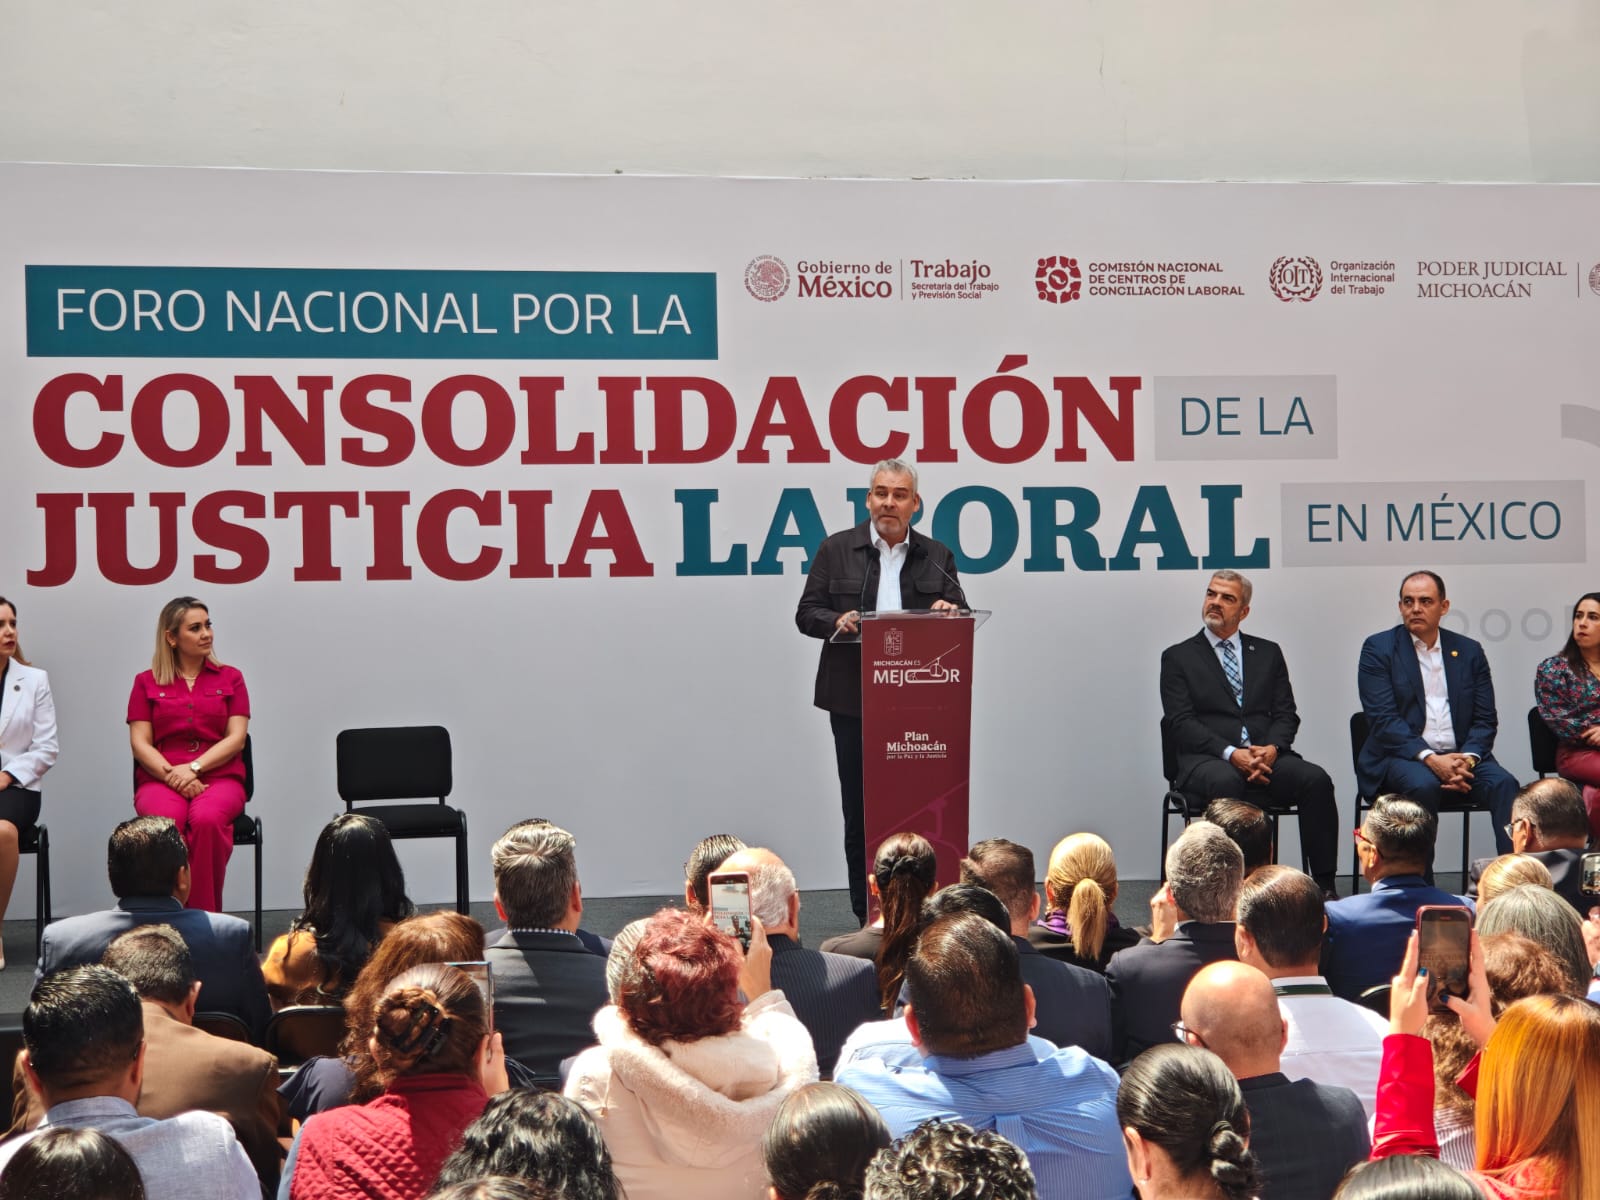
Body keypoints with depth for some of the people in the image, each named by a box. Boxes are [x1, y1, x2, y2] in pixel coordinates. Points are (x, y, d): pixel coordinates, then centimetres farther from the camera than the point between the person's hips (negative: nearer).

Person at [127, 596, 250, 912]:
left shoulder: (230, 678, 14)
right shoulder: (147, 682, 14)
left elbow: (236, 738, 4)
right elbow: (140, 743, 5)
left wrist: (193, 768, -11)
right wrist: (173, 776, -12)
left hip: (219, 777, 0)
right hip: (160, 778, 0)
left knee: (206, 819, -37)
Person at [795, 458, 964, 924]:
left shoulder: (937, 556, 10)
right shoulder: (837, 550, 6)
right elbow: (806, 613, 5)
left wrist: (948, 612, -12)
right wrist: (836, 620, -16)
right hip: (854, 701, -1)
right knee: (860, 809, 3)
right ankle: (867, 916, 10)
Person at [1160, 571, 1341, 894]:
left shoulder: (1268, 653, 20)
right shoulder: (1178, 657, 10)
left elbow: (1285, 714, 12)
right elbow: (1182, 723, -2)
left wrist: (1272, 748, -12)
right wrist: (1230, 754, -17)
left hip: (1265, 757, 3)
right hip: (1207, 760, -3)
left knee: (1316, 779, -26)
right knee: (1225, 782, -38)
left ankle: (1324, 885, -24)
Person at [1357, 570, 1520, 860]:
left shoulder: (1469, 651, 15)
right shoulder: (1378, 648, 4)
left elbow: (1485, 719, 9)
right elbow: (1383, 719, -7)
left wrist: (1468, 758, -12)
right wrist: (1430, 758, -20)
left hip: (1461, 756, 3)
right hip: (1401, 756, -3)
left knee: (1503, 783, -25)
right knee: (1423, 785, -34)